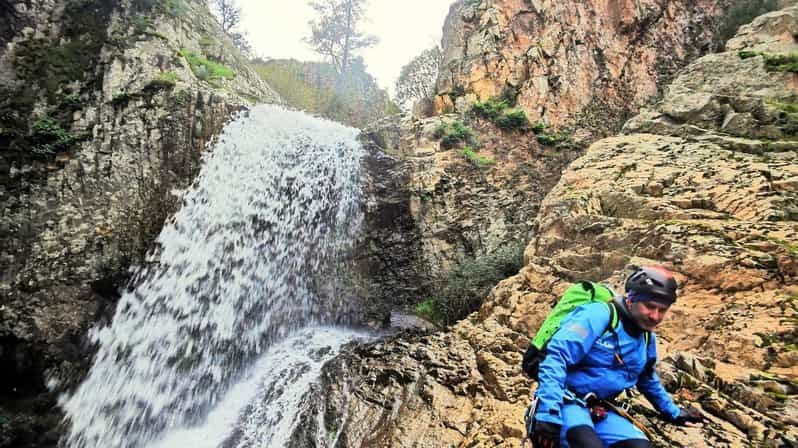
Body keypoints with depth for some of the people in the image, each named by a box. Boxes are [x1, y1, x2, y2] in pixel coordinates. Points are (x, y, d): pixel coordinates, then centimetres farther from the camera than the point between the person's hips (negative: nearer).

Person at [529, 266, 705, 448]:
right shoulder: (599, 315, -17)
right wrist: (548, 415, -33)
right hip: (566, 402, -7)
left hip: (600, 411, 7)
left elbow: (648, 380, 31)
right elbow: (556, 357, -27)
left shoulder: (647, 339, 9)